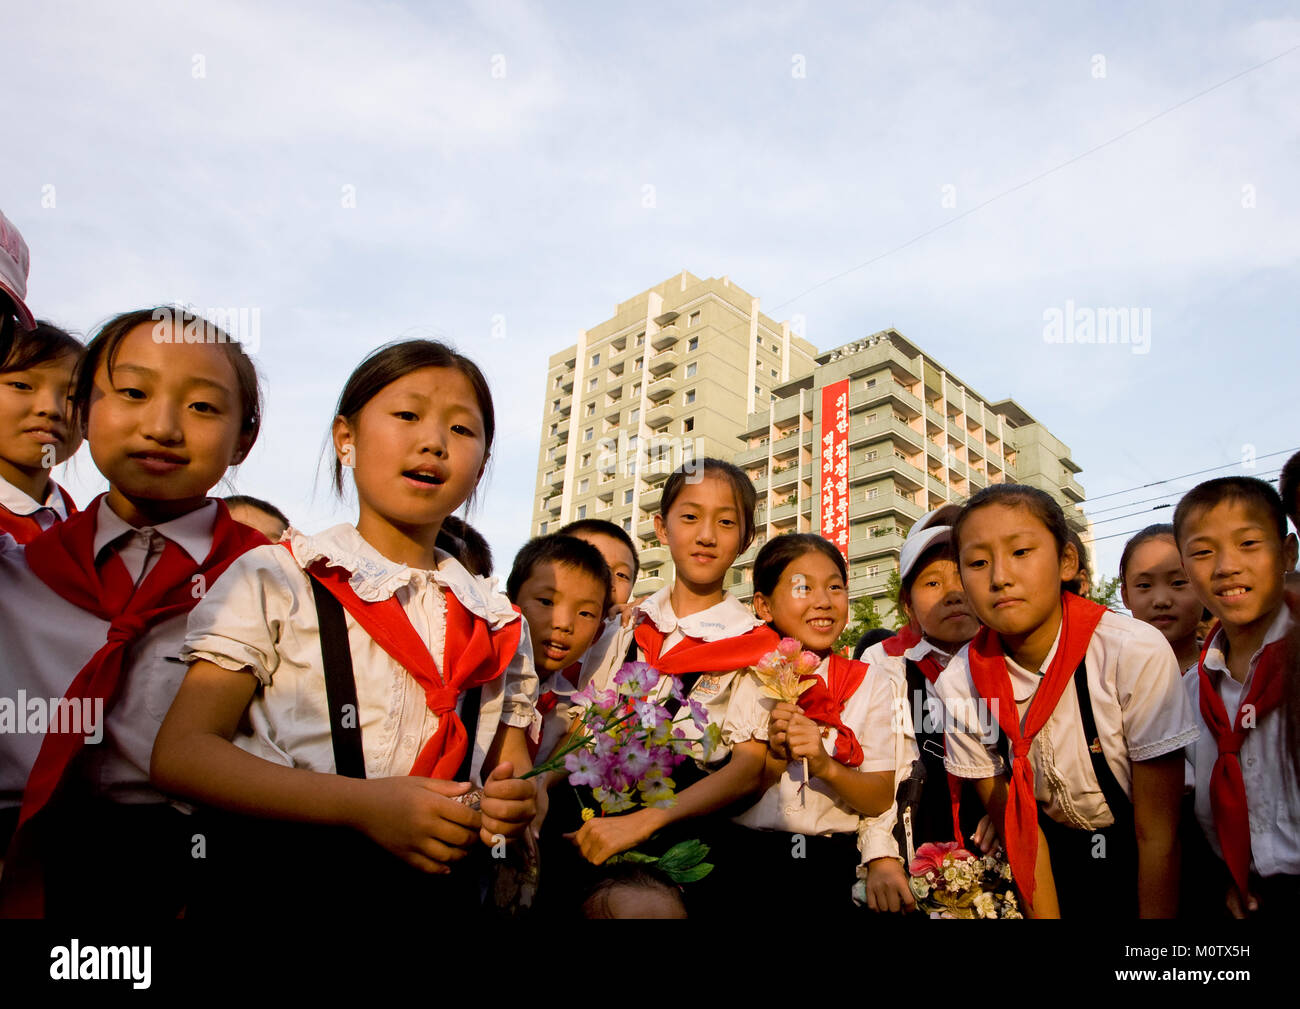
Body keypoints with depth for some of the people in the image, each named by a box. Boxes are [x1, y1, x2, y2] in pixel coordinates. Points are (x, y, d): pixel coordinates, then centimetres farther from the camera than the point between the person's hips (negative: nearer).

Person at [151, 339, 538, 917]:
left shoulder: (498, 625, 10)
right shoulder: (274, 579, 1)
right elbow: (181, 753, -5)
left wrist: (518, 803, -10)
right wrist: (364, 805, -16)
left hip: (435, 889, 5)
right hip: (275, 883, -5)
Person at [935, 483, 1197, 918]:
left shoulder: (1137, 653, -25)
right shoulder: (960, 684, -17)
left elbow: (1157, 833, -16)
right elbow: (1016, 827, -5)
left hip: (1142, 863, -2)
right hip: (1055, 862, 3)